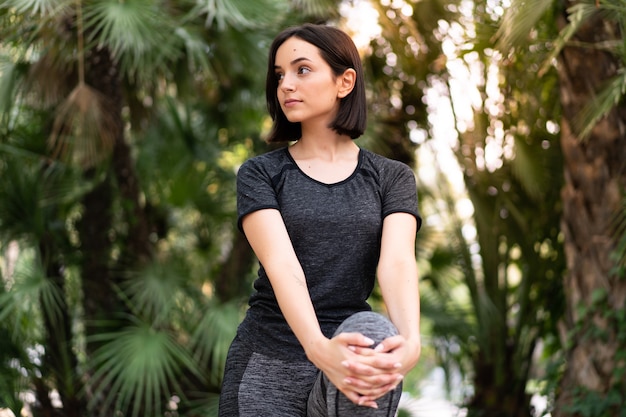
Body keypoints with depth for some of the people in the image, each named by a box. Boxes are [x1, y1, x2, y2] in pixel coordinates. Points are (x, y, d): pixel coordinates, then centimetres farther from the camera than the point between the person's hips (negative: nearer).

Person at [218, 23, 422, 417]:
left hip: (353, 356, -1)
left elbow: (397, 261, -14)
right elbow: (281, 264, -17)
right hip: (267, 366, 2)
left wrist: (410, 340, -35)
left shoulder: (392, 178, 4)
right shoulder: (260, 174, 1)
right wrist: (319, 348, -36)